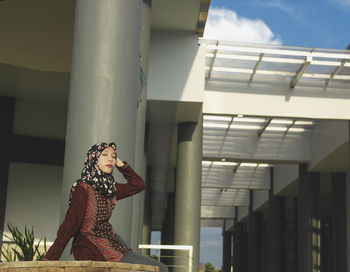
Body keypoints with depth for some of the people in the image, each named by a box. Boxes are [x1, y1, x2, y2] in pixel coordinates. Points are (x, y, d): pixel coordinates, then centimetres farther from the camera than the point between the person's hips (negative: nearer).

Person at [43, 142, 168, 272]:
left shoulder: (110, 187, 7)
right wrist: (49, 259, -19)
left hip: (112, 244, 9)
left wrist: (121, 164, 9)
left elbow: (139, 184, 20)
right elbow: (69, 226, -17)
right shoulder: (83, 189, -15)